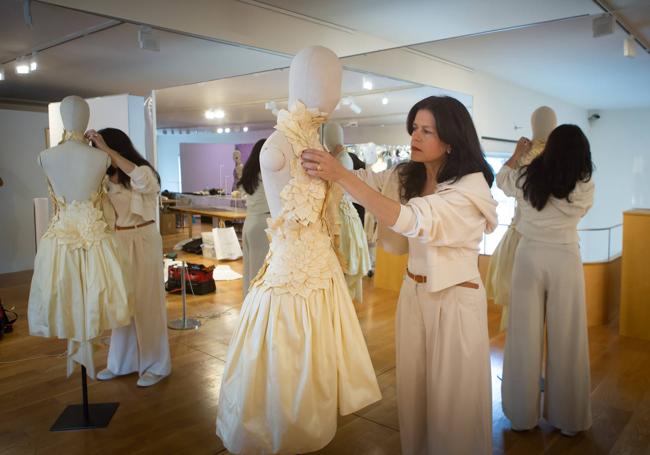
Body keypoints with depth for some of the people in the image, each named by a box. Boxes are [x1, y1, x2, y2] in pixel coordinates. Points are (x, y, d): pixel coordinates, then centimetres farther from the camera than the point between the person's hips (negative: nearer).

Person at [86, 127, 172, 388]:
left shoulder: (145, 172, -10)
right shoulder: (107, 177, 10)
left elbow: (140, 180, -33)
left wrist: (107, 149, -31)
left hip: (143, 242, -6)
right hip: (118, 242, 6)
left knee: (146, 301, 1)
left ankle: (156, 364, 14)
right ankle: (123, 361, 29)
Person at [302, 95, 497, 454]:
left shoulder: (472, 184, -20)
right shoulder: (409, 175, 3)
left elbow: (412, 220, -32)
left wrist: (341, 175, -35)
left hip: (455, 298, -6)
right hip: (413, 290, 6)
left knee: (451, 396, 10)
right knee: (413, 386, 18)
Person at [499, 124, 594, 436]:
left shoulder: (526, 178, -3)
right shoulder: (585, 187, -6)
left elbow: (501, 179, 19)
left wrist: (517, 153, 33)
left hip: (529, 258, 1)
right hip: (565, 261, -1)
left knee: (525, 337, 8)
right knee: (566, 340, 8)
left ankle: (523, 413, 20)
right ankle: (568, 418, 21)